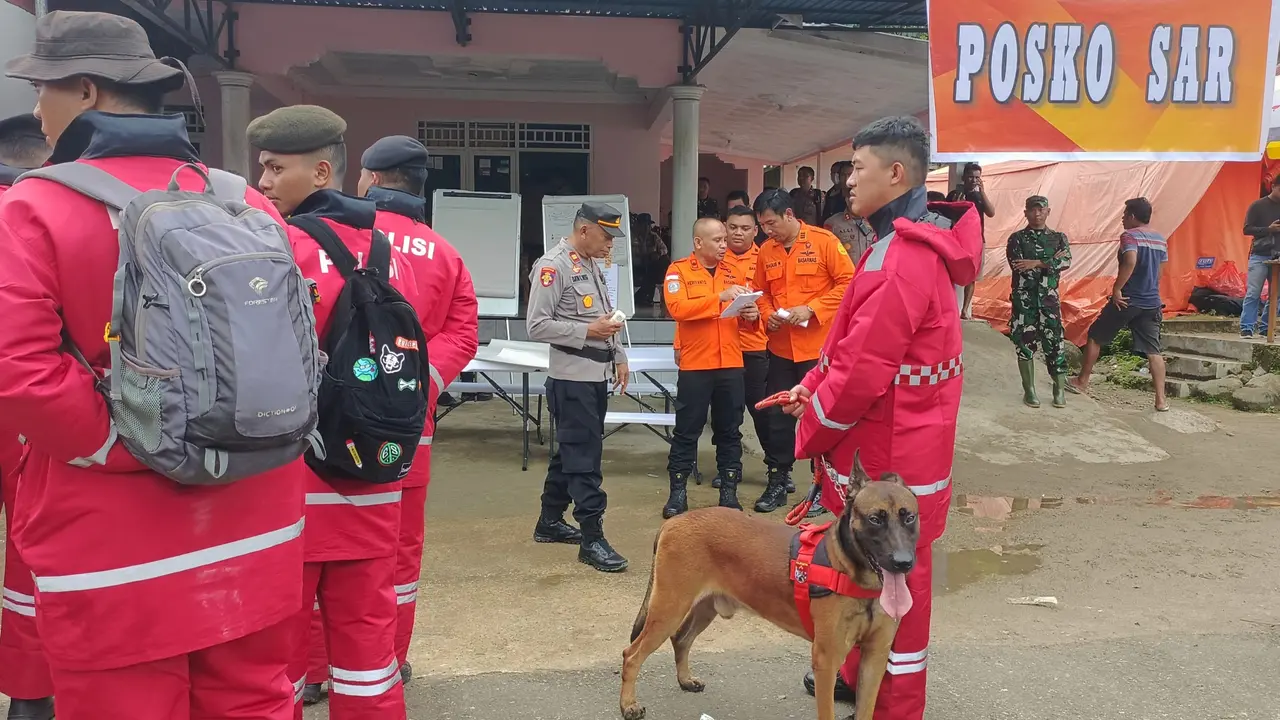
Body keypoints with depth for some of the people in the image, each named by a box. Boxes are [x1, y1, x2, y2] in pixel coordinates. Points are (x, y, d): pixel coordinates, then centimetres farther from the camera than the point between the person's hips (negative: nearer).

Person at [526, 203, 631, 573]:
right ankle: (591, 538, -1)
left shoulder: (592, 264, 14)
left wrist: (619, 356, 14)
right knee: (585, 457, -6)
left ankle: (550, 521, 29)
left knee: (572, 451, 16)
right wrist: (588, 331, -19)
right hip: (572, 378, -9)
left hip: (597, 375, 9)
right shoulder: (553, 265, -14)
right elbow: (537, 326, -18)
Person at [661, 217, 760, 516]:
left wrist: (751, 315, -5)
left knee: (729, 431, 10)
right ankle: (677, 492, 13)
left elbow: (745, 316, 19)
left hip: (731, 365, 4)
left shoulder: (733, 272, 12)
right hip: (695, 365, -4)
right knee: (686, 431, 4)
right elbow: (677, 308, -19)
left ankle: (729, 492, 19)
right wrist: (720, 297, -24)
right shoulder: (679, 270, -2)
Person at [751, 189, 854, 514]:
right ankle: (779, 480, 23)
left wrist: (810, 308, -18)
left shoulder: (824, 242, -9)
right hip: (780, 348, 5)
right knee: (778, 415, 10)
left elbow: (848, 282, -11)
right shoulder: (766, 252, 5)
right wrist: (767, 314, -5)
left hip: (818, 347, -5)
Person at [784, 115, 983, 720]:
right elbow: (856, 343, 15)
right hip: (890, 442, 10)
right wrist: (812, 386, 3)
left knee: (892, 579, 5)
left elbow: (863, 369, -25)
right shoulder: (910, 244, 11)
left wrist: (811, 431, -11)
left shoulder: (903, 259, -24)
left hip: (890, 453, -10)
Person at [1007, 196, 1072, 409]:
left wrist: (1035, 263, -19)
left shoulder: (1058, 238, 8)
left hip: (1049, 298, 1)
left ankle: (1059, 389, 10)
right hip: (1023, 298, -1)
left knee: (1054, 342, 0)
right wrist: (1051, 261, -11)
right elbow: (1018, 267, -13)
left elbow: (1066, 262, -10)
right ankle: (1029, 390, 11)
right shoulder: (1017, 238, 2)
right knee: (1024, 343, 1)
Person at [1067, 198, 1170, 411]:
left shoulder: (1129, 236, -10)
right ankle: (1161, 399, -1)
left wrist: (1117, 289, -22)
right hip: (1152, 303, 6)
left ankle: (1082, 383, 19)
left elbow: (1130, 261, -27)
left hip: (1127, 300, -6)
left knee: (1095, 337, 11)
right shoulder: (1161, 240, 13)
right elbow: (1159, 272, 19)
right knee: (1153, 351, 4)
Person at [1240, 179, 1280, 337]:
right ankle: (1246, 328, -6)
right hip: (1260, 256, -4)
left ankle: (1264, 327, 7)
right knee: (1253, 293, -7)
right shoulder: (1258, 205, 1)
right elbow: (1247, 229, -2)